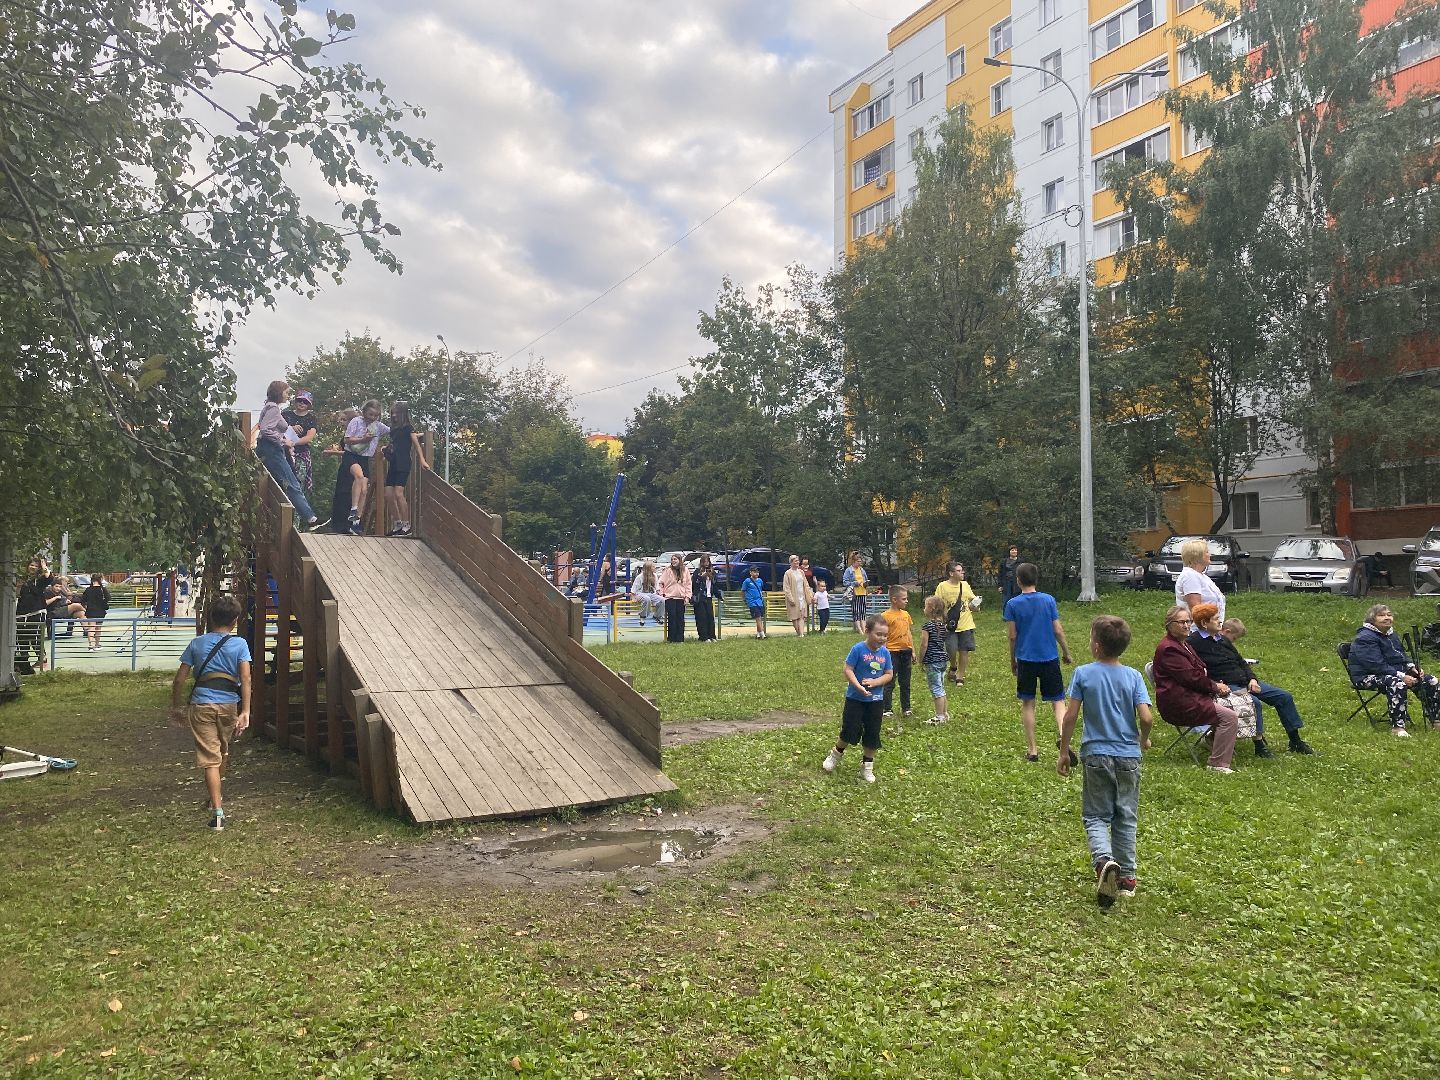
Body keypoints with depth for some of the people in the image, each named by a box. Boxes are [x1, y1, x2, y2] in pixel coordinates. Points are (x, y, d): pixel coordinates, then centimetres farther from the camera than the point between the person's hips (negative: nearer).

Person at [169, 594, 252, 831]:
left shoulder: (196, 644, 4)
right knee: (223, 751, 23)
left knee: (210, 758, -3)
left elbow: (180, 678, 5)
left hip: (201, 704, 0)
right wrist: (245, 711, -12)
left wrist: (175, 705, 18)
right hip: (229, 705, 1)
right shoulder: (239, 644, -1)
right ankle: (217, 795, 42)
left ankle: (217, 810, -11)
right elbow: (245, 678, -11)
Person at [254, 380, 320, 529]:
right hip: (272, 451, -10)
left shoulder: (270, 407, 18)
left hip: (268, 451, 10)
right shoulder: (274, 408, -11)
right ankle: (310, 519, -12)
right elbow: (264, 429, -21)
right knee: (293, 486, -11)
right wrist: (282, 440, -14)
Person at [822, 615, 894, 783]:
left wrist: (875, 682, -15)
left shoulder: (885, 652, -1)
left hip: (876, 700, 4)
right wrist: (858, 687, -28)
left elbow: (889, 674, 3)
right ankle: (836, 754, 25)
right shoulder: (858, 649, -14)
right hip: (855, 698, -4)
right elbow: (848, 670, -15)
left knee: (872, 735, 7)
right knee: (850, 731, -3)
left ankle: (867, 766, 23)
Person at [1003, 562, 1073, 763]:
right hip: (1050, 657, 0)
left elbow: (1012, 636, -3)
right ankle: (1062, 735, -18)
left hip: (1025, 659, 0)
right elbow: (1058, 630, -1)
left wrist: (1012, 660, 9)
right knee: (1058, 701, 7)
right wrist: (1066, 652, 12)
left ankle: (1032, 749, 12)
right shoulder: (1048, 600, -2)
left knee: (1027, 703, 10)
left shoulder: (1012, 604, -4)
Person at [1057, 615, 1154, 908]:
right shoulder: (1133, 676, -4)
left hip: (1096, 755, -2)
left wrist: (1064, 752, 1)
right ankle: (1126, 876, 21)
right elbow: (1146, 718, -12)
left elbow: (1070, 716, -9)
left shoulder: (1082, 674, -8)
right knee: (1126, 817, 15)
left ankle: (1104, 859, -19)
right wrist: (1143, 739, 10)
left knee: (1095, 816, 8)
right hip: (1128, 756, 2)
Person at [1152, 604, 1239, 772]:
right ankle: (1218, 764, -14)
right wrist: (1215, 686, -6)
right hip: (1178, 703, -10)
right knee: (1228, 717, -18)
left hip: (1190, 696, 10)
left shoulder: (1183, 643, 21)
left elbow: (1199, 672, 19)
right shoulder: (1168, 648, -13)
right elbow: (1190, 677, -17)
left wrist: (1215, 684, 1)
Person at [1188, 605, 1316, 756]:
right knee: (1255, 703, -34)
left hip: (1245, 681, 9)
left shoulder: (1223, 639, 16)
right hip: (1226, 686, -9)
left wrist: (1252, 678, 3)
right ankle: (1259, 745, -23)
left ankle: (1295, 742, 12)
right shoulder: (1194, 642, -12)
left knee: (1284, 697, 3)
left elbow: (1241, 662, 21)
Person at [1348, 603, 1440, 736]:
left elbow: (1402, 656, 24)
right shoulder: (1365, 638, -18)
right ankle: (1397, 727, -35)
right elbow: (1377, 666, -25)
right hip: (1368, 677, -10)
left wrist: (1412, 667, 1)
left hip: (1396, 671, 10)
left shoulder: (1392, 635, 15)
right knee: (1397, 684, -39)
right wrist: (1402, 676, -29)